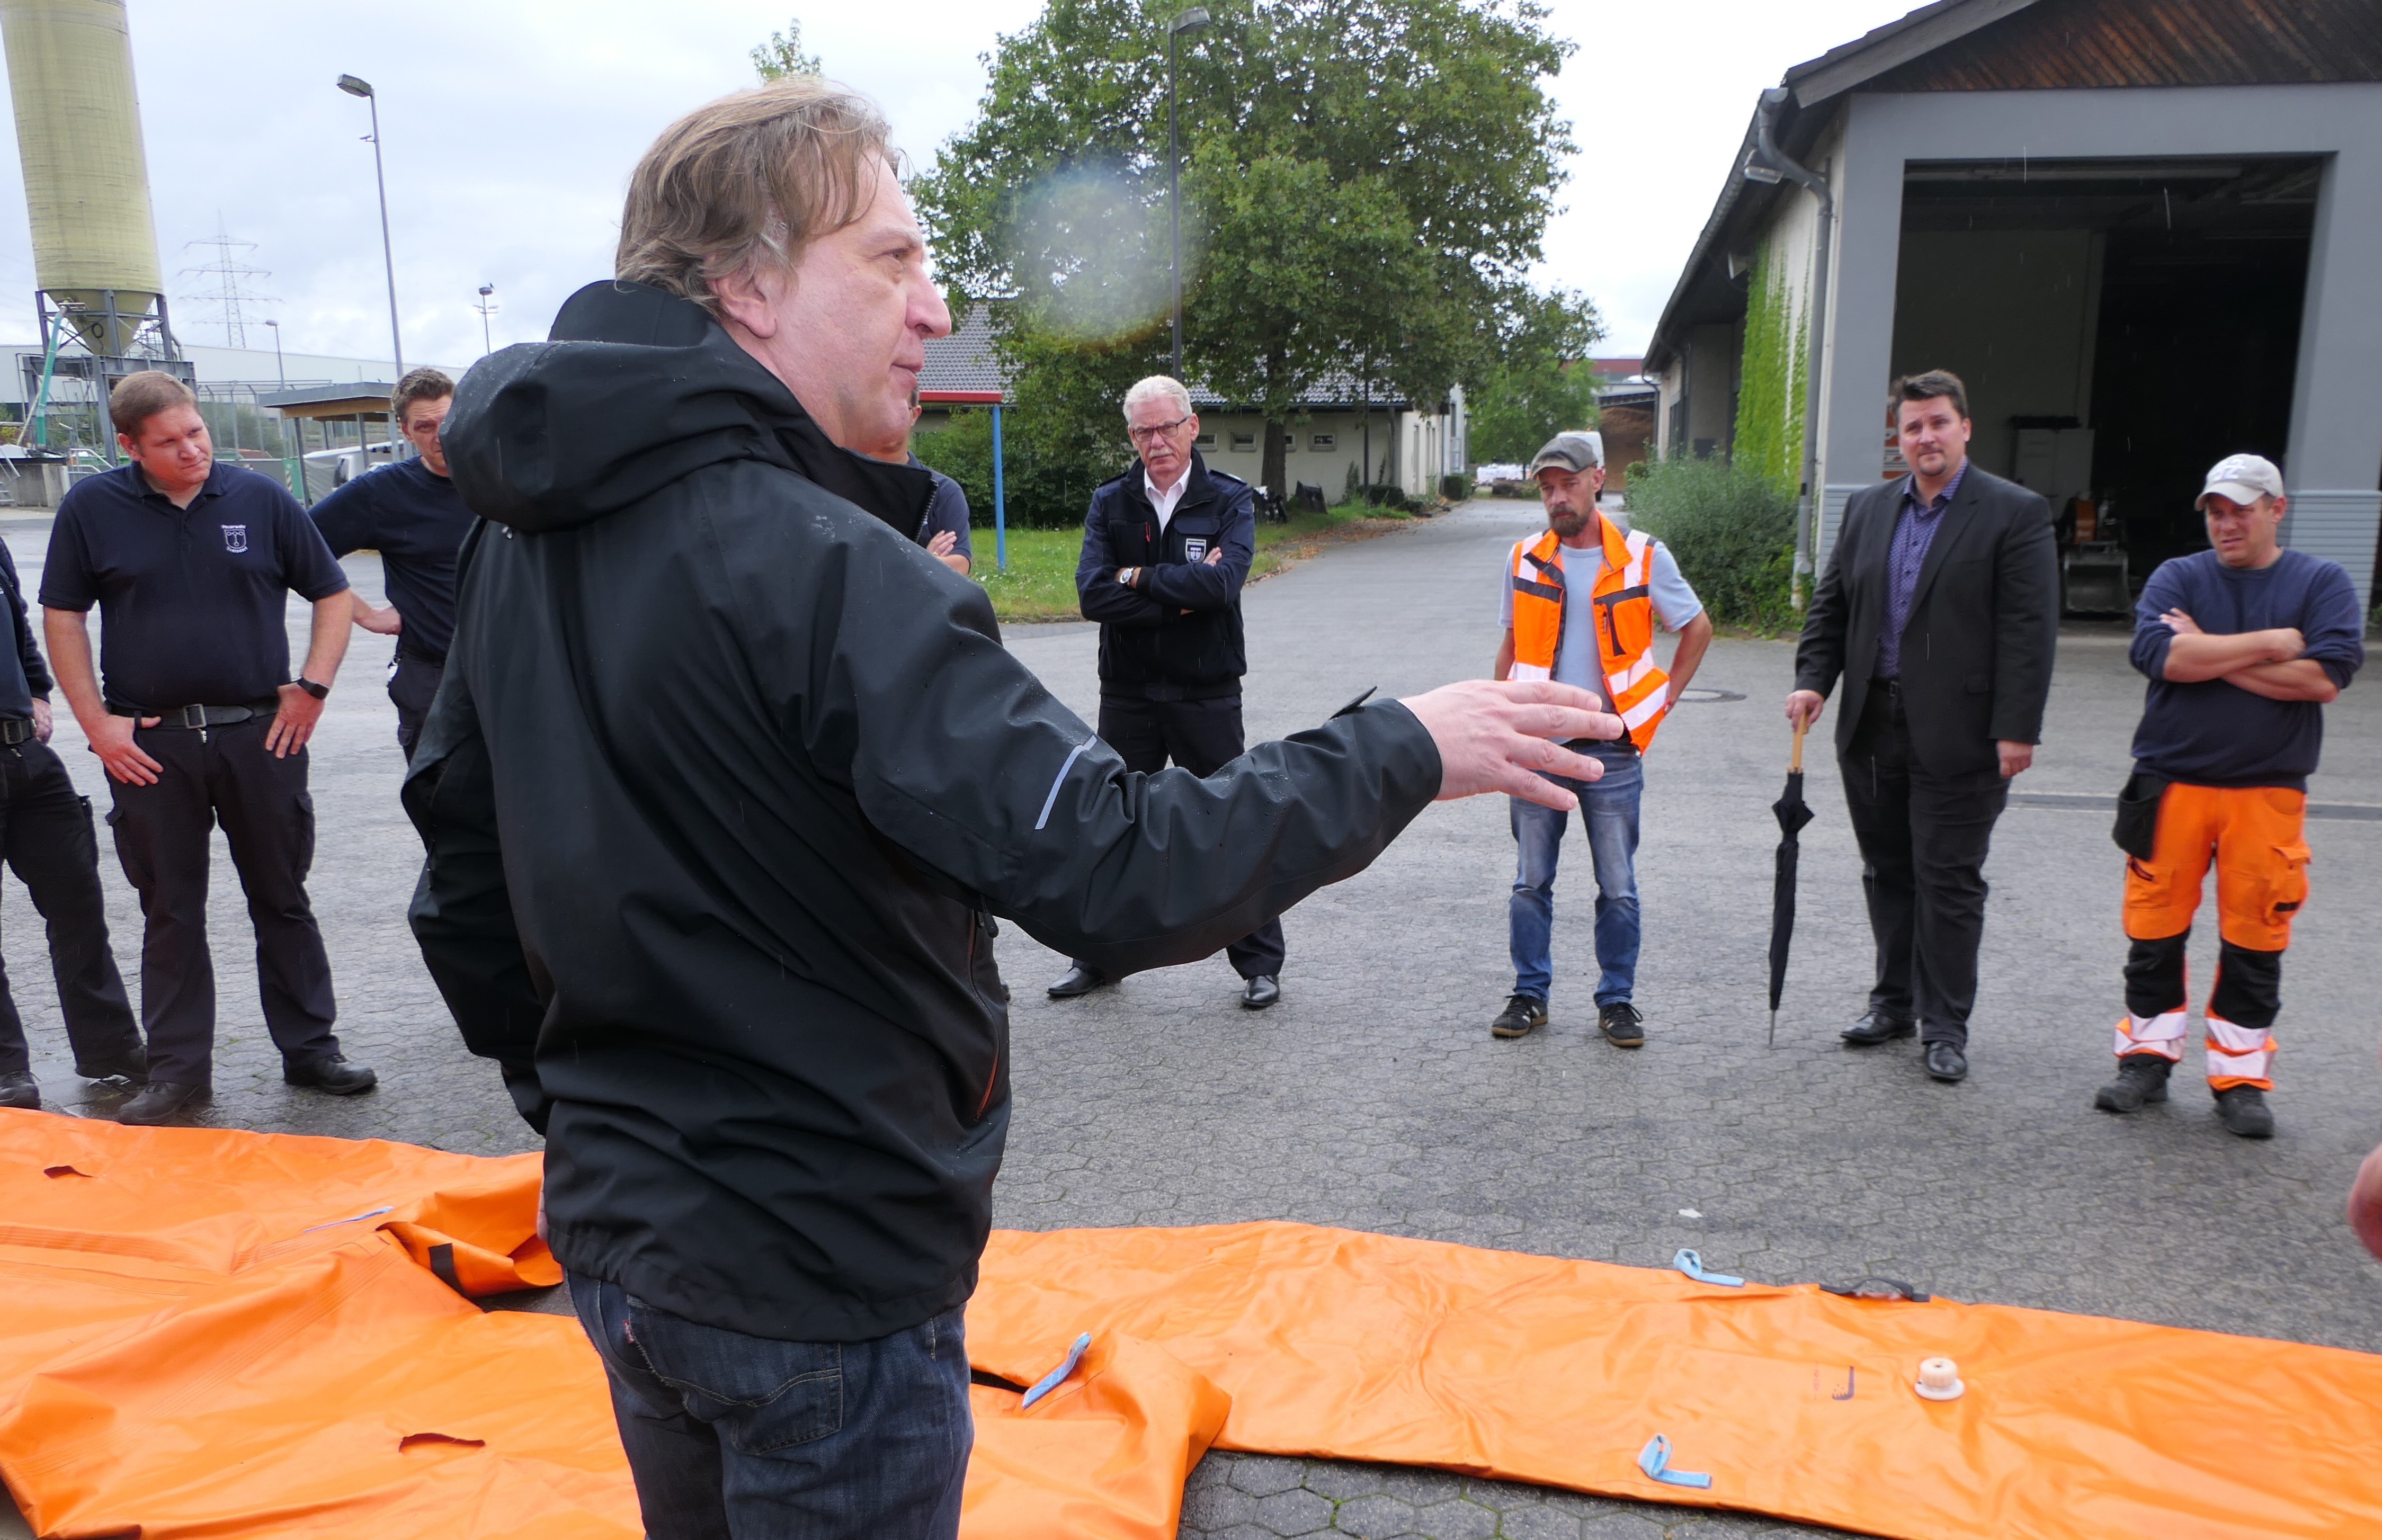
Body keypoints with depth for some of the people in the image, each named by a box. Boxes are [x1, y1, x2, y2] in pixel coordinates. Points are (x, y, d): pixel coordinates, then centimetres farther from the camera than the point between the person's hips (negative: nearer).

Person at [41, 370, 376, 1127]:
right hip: (150, 745, 0)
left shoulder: (261, 499, 2)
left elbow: (333, 595, 7)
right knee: (170, 913, 8)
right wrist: (96, 722, -1)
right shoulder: (92, 508, 1)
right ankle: (177, 1071, 18)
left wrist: (312, 688, -2)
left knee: (283, 900, 8)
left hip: (260, 735, 0)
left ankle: (311, 1048, 19)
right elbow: (63, 615, 6)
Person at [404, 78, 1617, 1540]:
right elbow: (1121, 874, -31)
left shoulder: (521, 533, 1)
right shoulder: (818, 567, -26)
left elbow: (464, 874, 9)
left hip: (616, 1230, 8)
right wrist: (1402, 752, -18)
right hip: (822, 1275, -8)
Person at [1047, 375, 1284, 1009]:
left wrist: (1138, 577, -12)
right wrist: (1183, 594, -16)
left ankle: (1259, 963, 18)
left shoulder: (1230, 499, -2)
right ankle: (1100, 955, 29)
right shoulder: (1110, 502, 4)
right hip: (1127, 695, 3)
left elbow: (1222, 582, -20)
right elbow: (1092, 593, -12)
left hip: (1207, 695, -2)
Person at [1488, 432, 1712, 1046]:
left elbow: (1698, 628, 11)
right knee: (1531, 881, 7)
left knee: (1618, 887, 5)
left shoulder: (1644, 558, -2)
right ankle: (1530, 994, 19)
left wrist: (1664, 700, 6)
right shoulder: (1525, 560, 4)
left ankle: (1618, 1000, 17)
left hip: (1611, 750, -1)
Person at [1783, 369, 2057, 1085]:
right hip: (1872, 729, 5)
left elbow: (2030, 630, -10)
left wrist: (2017, 730, -15)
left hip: (1958, 734, -5)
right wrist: (1814, 679, -2)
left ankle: (1945, 1026, 14)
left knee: (1949, 880, 2)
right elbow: (1831, 605, 13)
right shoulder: (1868, 509, 11)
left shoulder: (2016, 512, -4)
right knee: (1888, 873, 14)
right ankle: (1894, 1002, 28)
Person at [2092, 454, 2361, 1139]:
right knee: (2154, 933, 5)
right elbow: (2160, 654, -14)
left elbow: (2326, 676, -11)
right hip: (2171, 784, 0)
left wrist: (2211, 655, -10)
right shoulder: (2178, 577, 6)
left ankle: (2241, 1077, 16)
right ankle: (2148, 1056, 19)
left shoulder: (2322, 583, 5)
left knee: (2254, 942, 4)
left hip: (2268, 792, 0)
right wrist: (2270, 644, -10)